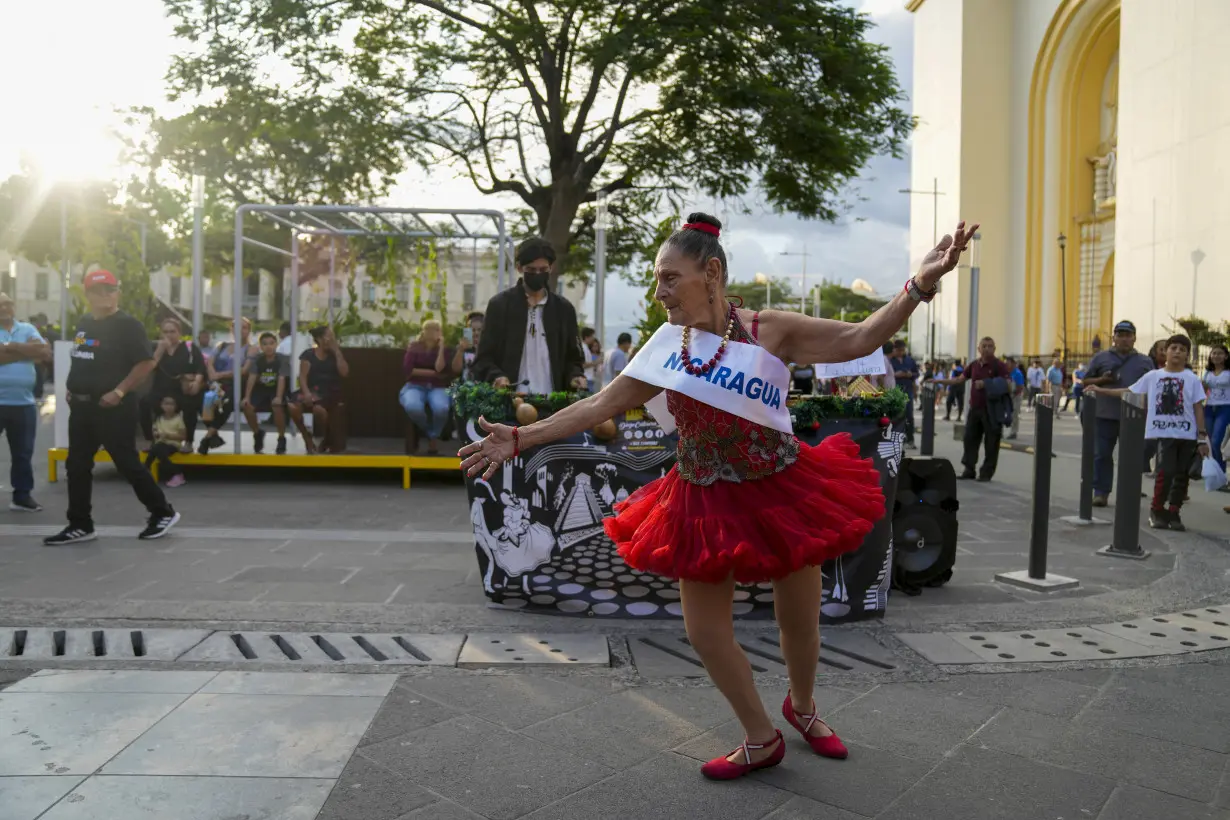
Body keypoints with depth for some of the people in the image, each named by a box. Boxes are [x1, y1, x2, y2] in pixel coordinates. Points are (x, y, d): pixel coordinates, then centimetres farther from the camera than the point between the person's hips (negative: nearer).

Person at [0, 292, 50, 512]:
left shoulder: (28, 329, 9)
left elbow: (46, 354, -6)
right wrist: (28, 350, -13)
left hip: (24, 403, 4)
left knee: (23, 453, 12)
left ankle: (22, 496, 22)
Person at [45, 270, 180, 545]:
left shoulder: (127, 324, -11)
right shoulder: (83, 323, 14)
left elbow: (146, 363, -18)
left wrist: (119, 392, -22)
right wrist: (70, 387, 14)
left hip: (113, 407, -8)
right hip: (81, 405, 8)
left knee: (127, 464, -5)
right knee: (77, 465, 9)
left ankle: (163, 513, 8)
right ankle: (80, 525, 18)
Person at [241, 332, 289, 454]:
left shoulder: (281, 359, -14)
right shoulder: (257, 360, -6)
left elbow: (282, 379, -24)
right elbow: (252, 378, -15)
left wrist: (278, 397, -39)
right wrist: (247, 397, -28)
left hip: (276, 390, -3)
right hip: (261, 389, 3)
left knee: (277, 406, -35)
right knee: (247, 406, -23)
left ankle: (281, 438, -16)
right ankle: (258, 433, 3)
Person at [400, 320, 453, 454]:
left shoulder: (443, 349, 9)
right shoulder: (414, 347, 6)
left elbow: (440, 368, -9)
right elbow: (408, 370, -5)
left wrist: (441, 346, -9)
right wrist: (432, 373, -5)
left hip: (436, 387, 1)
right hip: (415, 386, -1)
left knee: (442, 408, -37)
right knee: (413, 407, -38)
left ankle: (434, 436, -6)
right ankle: (430, 434, -7)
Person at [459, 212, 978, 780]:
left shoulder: (769, 330, -10)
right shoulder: (667, 348, -1)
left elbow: (859, 339, -16)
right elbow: (599, 405, 0)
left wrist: (919, 285, -29)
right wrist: (520, 439, -3)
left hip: (781, 493, -2)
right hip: (707, 503, 3)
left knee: (800, 619, 12)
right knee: (705, 633, 5)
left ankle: (802, 706, 46)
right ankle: (762, 740, 29)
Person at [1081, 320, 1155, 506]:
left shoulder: (1145, 361, 12)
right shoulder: (1100, 358, 8)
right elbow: (1086, 381, 10)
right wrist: (1101, 380, -10)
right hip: (1105, 415, -1)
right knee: (1102, 455, 0)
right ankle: (1101, 492, 6)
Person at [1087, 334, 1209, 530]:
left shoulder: (1192, 379, 5)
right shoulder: (1153, 376, 8)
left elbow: (1198, 408, 4)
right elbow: (1129, 392, 13)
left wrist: (1202, 437, 0)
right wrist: (1101, 391, 8)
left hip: (1187, 435, 1)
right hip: (1163, 433, -1)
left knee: (1181, 475, 5)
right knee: (1166, 471, -14)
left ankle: (1173, 513, 18)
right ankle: (1157, 510, 3)